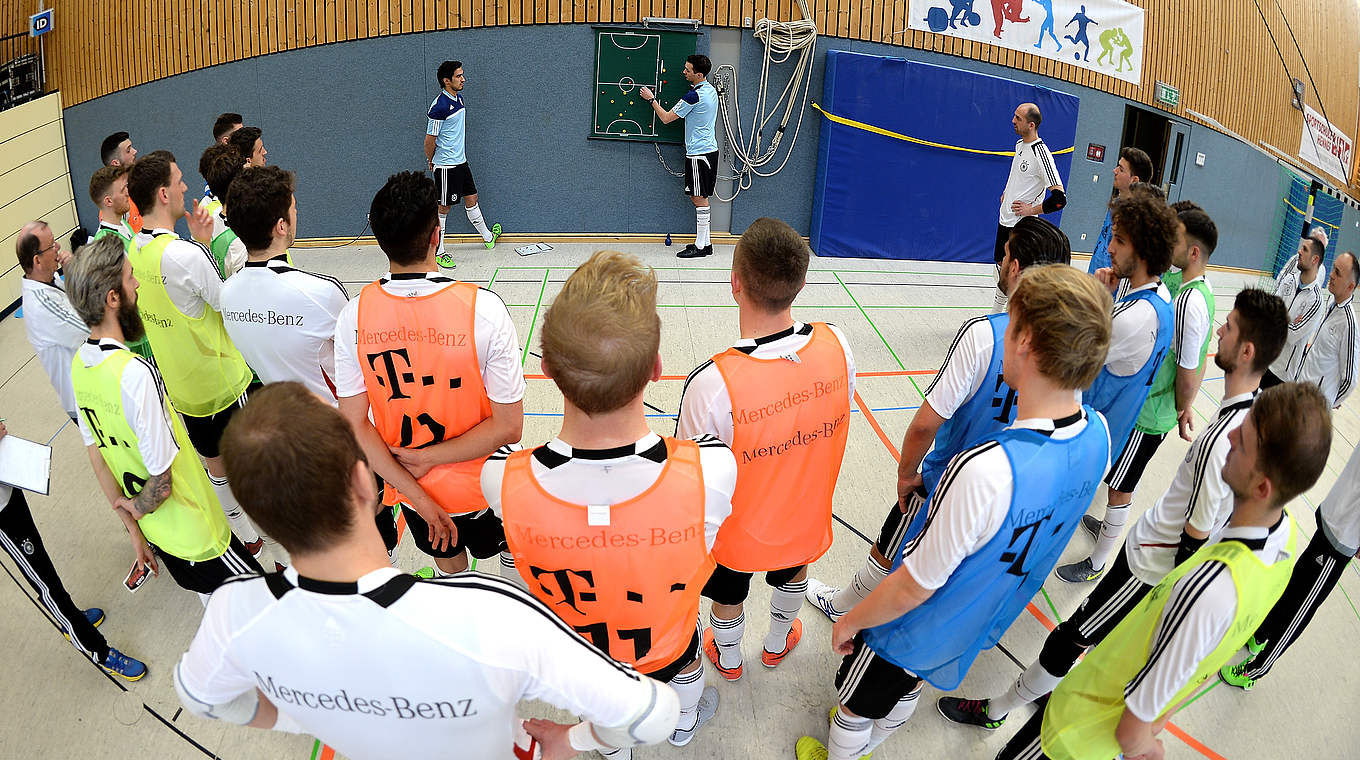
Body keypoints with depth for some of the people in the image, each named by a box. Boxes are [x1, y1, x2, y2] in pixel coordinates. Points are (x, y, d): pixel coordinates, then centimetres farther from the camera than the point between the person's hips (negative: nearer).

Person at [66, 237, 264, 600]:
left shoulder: (79, 364, -3)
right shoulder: (134, 373, -31)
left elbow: (95, 454, 6)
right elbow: (163, 483, -26)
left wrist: (133, 528, 12)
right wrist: (137, 508, -3)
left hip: (155, 532, 8)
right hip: (197, 538, -8)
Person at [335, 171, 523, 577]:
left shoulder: (354, 315, -16)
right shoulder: (483, 308, -25)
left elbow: (355, 425, -12)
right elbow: (508, 426, -22)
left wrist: (419, 497, -10)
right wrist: (429, 458, -14)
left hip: (411, 493, 3)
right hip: (484, 490, -3)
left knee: (449, 567, 30)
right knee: (513, 558, 27)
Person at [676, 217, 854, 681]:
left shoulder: (712, 384, -40)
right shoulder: (836, 345, -26)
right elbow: (837, 417, -6)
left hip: (737, 531, -3)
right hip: (806, 517, 3)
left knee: (728, 597, 30)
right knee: (793, 574, 36)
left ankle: (728, 659, 61)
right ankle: (777, 644, 65)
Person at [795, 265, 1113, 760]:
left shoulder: (987, 468, -43)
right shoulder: (1098, 435, -19)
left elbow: (914, 587, -30)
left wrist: (851, 622, -12)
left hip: (916, 632, -7)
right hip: (980, 628, 7)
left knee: (856, 707, 25)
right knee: (909, 692, 35)